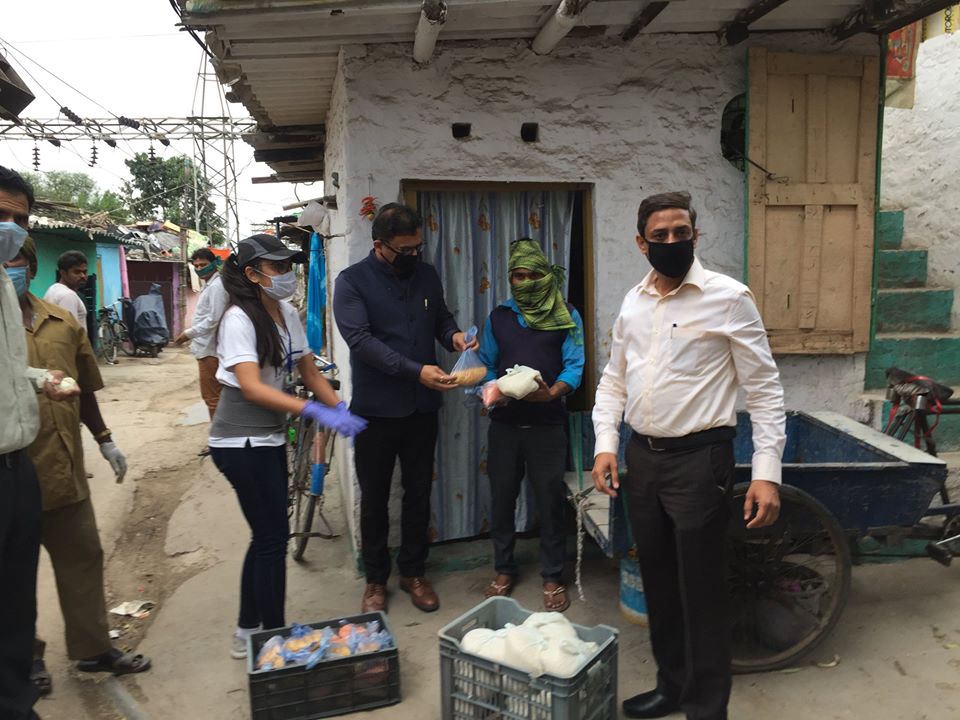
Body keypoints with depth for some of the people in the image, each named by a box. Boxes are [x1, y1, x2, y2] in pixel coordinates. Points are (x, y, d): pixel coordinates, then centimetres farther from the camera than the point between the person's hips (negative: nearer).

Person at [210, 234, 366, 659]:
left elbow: (310, 373, 9)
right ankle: (274, 635, 15)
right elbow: (251, 387, -27)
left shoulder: (287, 314, 6)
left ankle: (247, 632, 30)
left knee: (266, 536, 15)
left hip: (270, 439, 8)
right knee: (273, 537, -1)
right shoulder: (239, 320, -17)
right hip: (241, 443, -8)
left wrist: (341, 410, -5)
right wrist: (317, 413, -35)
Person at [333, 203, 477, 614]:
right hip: (375, 410, -4)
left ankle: (413, 573, 30)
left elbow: (441, 317, 17)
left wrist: (453, 335, -7)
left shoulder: (426, 275, 5)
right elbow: (361, 339, -20)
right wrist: (416, 371, -29)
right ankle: (375, 580, 27)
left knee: (419, 493, 13)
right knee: (374, 498, 9)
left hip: (422, 407, 4)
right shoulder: (352, 282, -9)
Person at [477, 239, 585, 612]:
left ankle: (552, 577, 20)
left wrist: (553, 392, -24)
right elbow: (486, 366, 9)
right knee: (501, 497, 10)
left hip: (547, 423, -2)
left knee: (550, 500, 4)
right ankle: (504, 569, 29)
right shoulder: (498, 317, 9)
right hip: (504, 423, 3)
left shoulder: (567, 316, 2)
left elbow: (574, 365, -6)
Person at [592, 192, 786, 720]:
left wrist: (767, 471, -15)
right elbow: (614, 380, 13)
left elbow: (764, 389, -9)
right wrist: (606, 443, 2)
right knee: (658, 582, 18)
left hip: (699, 458, -6)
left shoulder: (729, 298, -9)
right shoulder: (633, 302, 7)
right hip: (642, 458, 6)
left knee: (701, 590, 3)